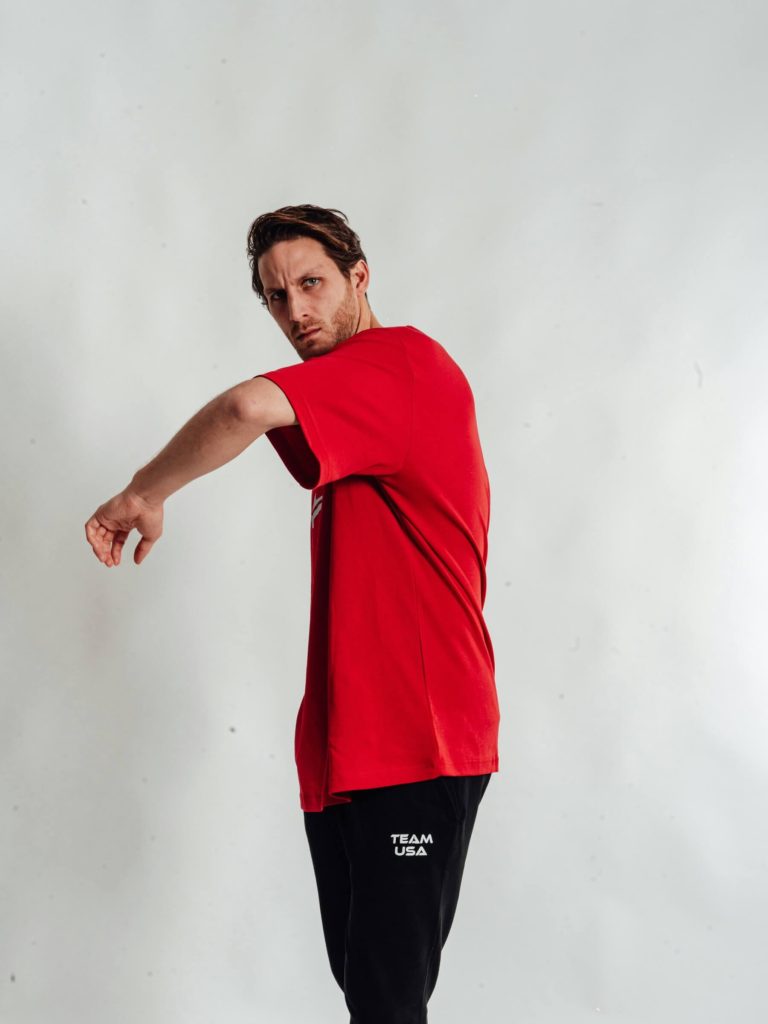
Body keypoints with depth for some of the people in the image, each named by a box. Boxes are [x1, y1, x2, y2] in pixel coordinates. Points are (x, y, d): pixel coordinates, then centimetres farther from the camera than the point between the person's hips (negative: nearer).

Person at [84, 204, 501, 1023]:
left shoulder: (402, 360, -13)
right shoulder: (355, 403, 19)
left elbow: (249, 408, -30)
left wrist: (144, 494, -16)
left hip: (415, 747, -10)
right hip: (345, 752, 10)